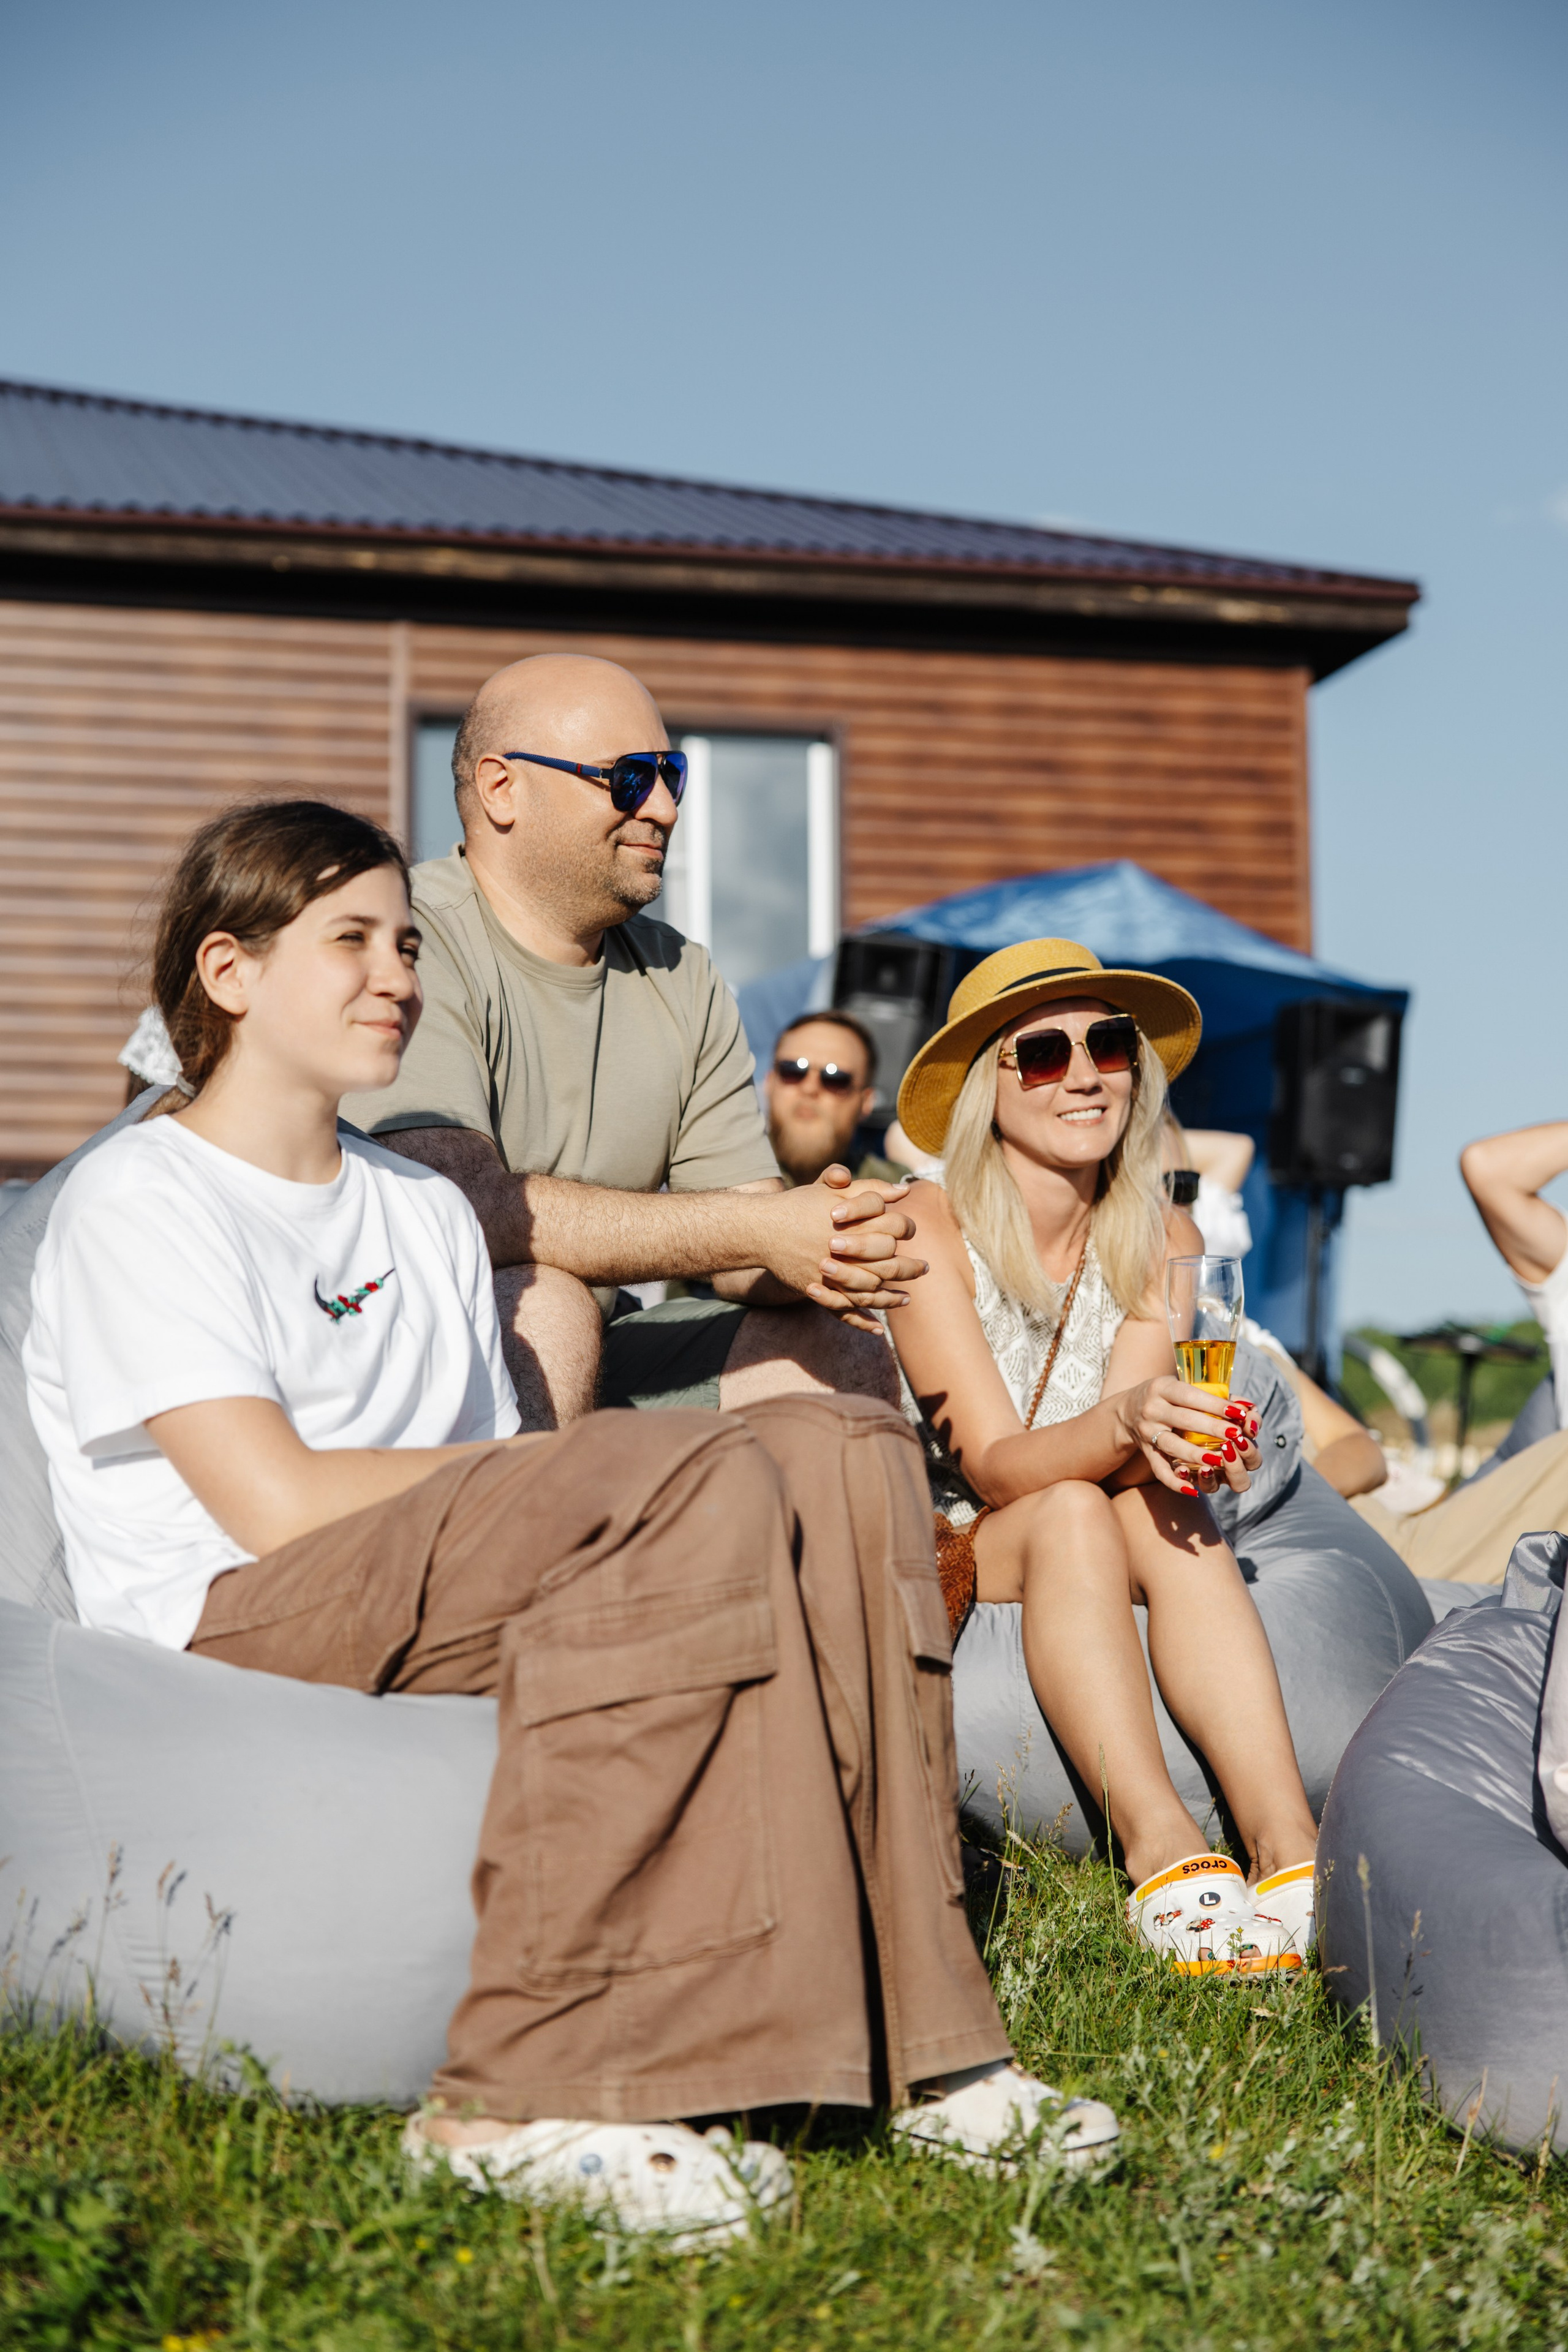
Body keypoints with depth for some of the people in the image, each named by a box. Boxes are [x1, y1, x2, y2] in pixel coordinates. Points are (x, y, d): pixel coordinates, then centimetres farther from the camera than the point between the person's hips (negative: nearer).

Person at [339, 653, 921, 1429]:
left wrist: (820, 1254, -22)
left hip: (596, 1368, 6)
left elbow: (744, 1264, 5)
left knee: (843, 1351, -10)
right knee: (545, 1300, -34)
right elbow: (464, 1207, -30)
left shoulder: (683, 980, 9)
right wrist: (761, 1229, -26)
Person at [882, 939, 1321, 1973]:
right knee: (1072, 1514, -32)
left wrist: (1182, 1440, -37)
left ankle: (1289, 1842, -42)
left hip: (1097, 1583, 3)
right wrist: (1124, 1423, -42)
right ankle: (1161, 1847, -45)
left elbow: (1136, 1452, -12)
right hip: (944, 1567, -3)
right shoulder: (931, 1230, -13)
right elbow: (992, 1465, -21)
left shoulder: (1165, 1243, 0)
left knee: (1170, 1508, -29)